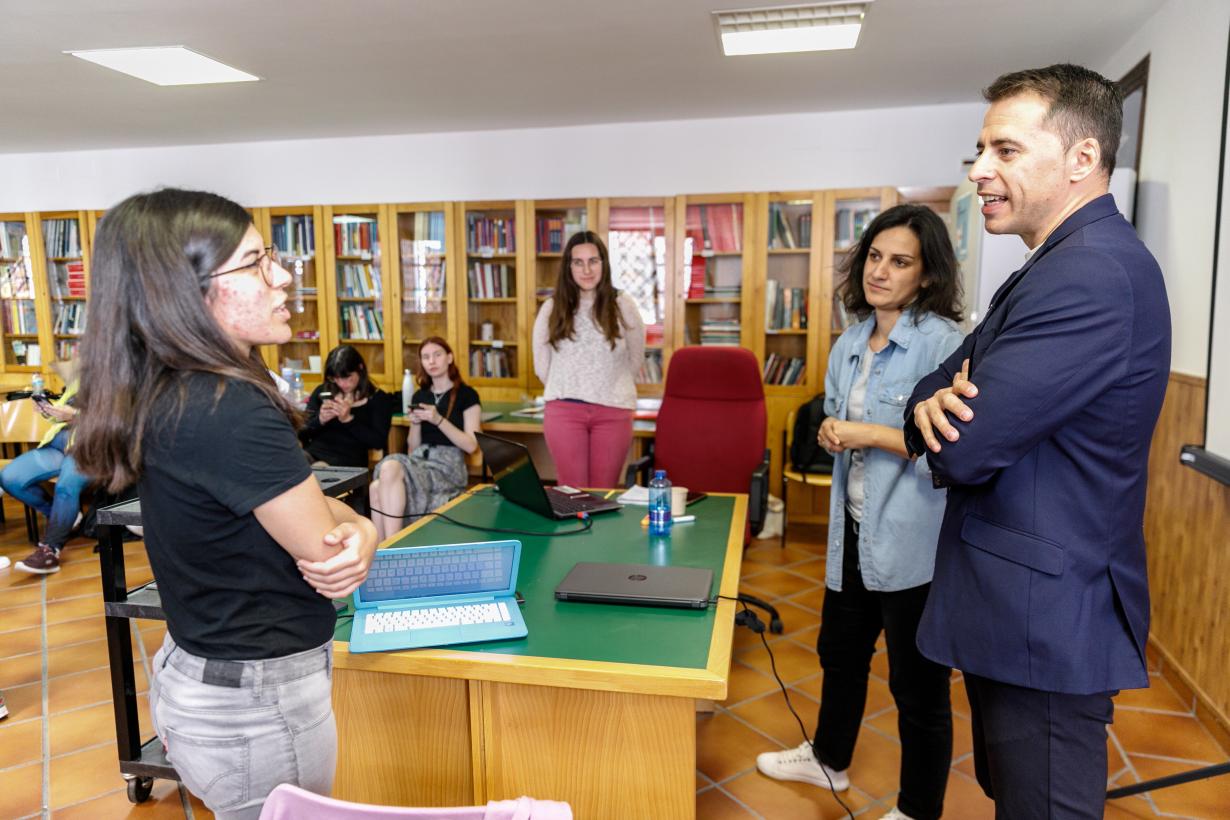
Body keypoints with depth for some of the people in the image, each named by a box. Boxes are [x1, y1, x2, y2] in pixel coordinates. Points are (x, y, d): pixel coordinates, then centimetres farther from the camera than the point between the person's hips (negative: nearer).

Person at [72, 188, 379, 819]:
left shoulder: (160, 395, 0)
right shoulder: (234, 413, -29)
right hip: (256, 705, -8)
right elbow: (328, 548, -21)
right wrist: (360, 526, 0)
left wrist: (354, 529, -16)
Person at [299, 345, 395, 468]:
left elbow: (379, 443, -5)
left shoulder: (378, 399, 6)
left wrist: (349, 420, -15)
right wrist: (320, 420, -8)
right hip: (311, 453, 4)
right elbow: (301, 433, 13)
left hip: (347, 459, -3)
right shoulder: (321, 392, 15)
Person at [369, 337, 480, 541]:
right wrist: (415, 423, 1)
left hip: (448, 465, -5)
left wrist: (438, 420, -13)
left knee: (390, 468, -33)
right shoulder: (419, 396, 20)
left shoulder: (466, 395, 5)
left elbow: (471, 445, -4)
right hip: (419, 461, 5)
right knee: (378, 488, -29)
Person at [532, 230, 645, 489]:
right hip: (564, 410, 0)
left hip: (613, 411, 0)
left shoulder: (623, 306, 1)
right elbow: (541, 365, 11)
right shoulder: (551, 308, 2)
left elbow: (635, 359, 11)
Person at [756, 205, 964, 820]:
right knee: (839, 652, 25)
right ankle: (828, 759, 49)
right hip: (854, 532, 8)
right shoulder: (850, 345, 8)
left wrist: (872, 434, -21)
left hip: (914, 543, -8)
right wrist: (831, 433, -2)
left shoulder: (943, 344, -16)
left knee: (918, 684, 8)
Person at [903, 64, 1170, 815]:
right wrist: (933, 402, -14)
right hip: (1025, 607, 10)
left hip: (1044, 618, -10)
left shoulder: (1093, 273, -23)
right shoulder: (1058, 266, 12)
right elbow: (943, 381, 9)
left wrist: (942, 414, -4)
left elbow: (964, 450, -27)